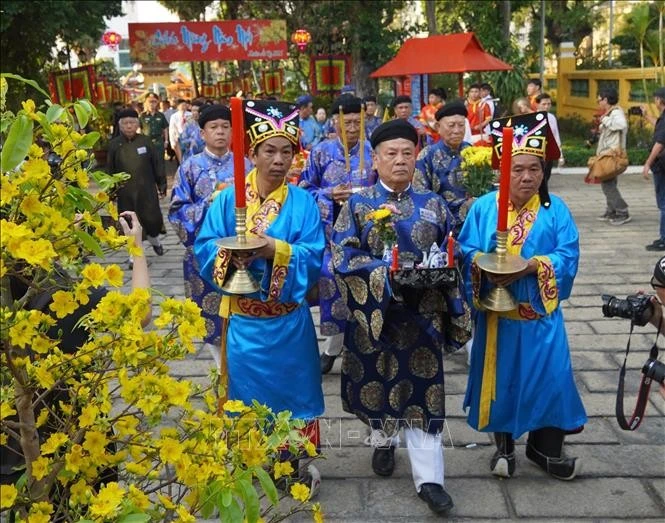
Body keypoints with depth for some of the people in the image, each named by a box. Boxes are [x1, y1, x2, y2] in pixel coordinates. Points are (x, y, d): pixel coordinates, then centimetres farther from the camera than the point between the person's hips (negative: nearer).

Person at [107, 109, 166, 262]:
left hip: (147, 190, 0)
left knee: (152, 220, 1)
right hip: (125, 193, 0)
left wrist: (161, 183, 5)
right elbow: (110, 170, 4)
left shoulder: (145, 141, 0)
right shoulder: (114, 144, 0)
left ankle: (154, 239, 34)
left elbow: (155, 164, 5)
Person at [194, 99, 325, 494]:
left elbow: (314, 258, -12)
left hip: (288, 320, 0)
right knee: (245, 391, 13)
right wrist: (230, 250, -25)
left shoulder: (304, 202, -4)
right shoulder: (228, 200, -3)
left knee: (293, 390, 12)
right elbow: (204, 249, -5)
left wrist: (274, 249, -27)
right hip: (242, 319, 1)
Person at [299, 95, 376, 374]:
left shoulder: (373, 151, 3)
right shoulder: (321, 152, 2)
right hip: (332, 230, -1)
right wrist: (329, 194, -13)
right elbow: (305, 189, 4)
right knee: (332, 279, -3)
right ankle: (332, 346, 15)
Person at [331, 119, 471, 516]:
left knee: (423, 386, 1)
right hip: (373, 312, 0)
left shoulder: (433, 205, 5)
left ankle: (429, 477, 8)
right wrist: (388, 272, -20)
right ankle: (383, 442, 41)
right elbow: (343, 257, -9)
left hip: (422, 312, 1)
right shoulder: (357, 204, 0)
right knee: (377, 380, 13)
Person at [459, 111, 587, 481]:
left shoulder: (556, 210, -2)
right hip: (495, 310, 0)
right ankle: (504, 443, 28)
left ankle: (546, 447, 21)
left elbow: (568, 256, -9)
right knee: (500, 376, 9)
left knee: (550, 375, 1)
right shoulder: (484, 206, -1)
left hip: (540, 311, 0)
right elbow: (466, 251, -4)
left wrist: (532, 266, -24)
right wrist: (483, 266, -25)